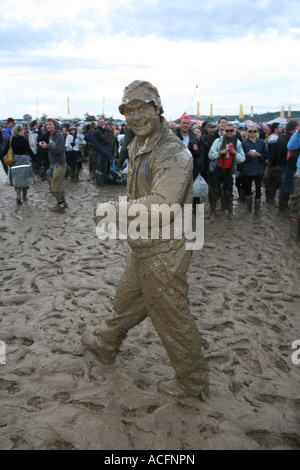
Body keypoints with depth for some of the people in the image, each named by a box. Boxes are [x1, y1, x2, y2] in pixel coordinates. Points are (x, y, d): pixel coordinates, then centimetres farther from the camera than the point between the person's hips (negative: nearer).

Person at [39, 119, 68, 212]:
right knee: (59, 185, 15)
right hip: (54, 163, 10)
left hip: (59, 164, -10)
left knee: (55, 187, -6)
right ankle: (63, 203, 24)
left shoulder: (58, 135, -15)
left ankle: (60, 205, 3)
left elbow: (58, 150, -24)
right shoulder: (51, 135, 15)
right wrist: (45, 145, 3)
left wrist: (47, 146, -18)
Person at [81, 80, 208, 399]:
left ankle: (192, 381, 25)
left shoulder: (173, 152, -22)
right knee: (127, 300, 28)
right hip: (142, 249, 9)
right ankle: (106, 345, 52)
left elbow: (161, 204, -33)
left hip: (164, 253, -9)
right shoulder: (138, 147, 11)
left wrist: (114, 211, -24)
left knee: (171, 318, 5)